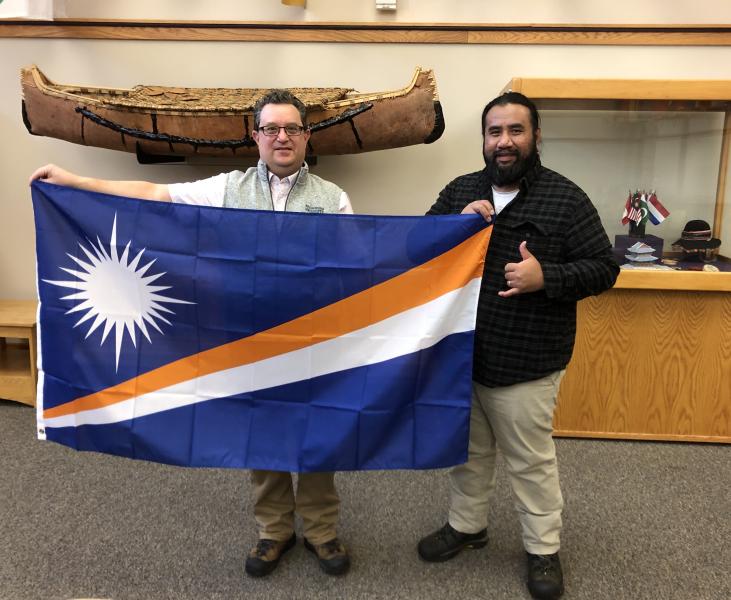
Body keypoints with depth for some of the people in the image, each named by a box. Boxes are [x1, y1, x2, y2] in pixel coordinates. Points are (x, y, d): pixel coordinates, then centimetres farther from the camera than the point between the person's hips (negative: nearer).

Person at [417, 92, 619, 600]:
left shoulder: (565, 198, -8)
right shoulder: (460, 191, 5)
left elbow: (604, 268, -7)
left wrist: (546, 277, -24)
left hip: (525, 364, -4)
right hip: (461, 355, 5)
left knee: (532, 460, 11)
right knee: (468, 450, 21)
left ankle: (544, 548, 32)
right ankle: (466, 525, 42)